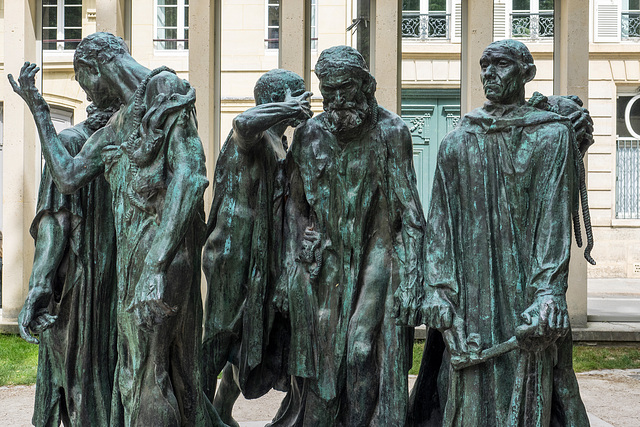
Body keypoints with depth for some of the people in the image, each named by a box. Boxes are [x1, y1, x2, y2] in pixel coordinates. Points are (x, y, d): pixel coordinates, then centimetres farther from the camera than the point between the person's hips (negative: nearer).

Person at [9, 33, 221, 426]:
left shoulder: (169, 103, -6)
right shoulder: (115, 127, 20)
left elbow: (189, 179, -18)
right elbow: (68, 178, 12)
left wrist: (157, 266, -25)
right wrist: (38, 108, 15)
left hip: (166, 247, -9)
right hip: (131, 251, 9)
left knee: (148, 371, -7)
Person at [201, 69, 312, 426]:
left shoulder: (278, 143, 14)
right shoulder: (252, 138, -13)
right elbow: (244, 122, -40)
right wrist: (290, 108, -27)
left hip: (262, 256, 9)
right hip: (235, 251, -9)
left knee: (252, 333, 13)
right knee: (223, 334, -1)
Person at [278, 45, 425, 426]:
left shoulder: (391, 132, -2)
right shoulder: (309, 136, 6)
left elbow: (409, 210, -3)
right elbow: (295, 208, 11)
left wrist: (410, 275, -10)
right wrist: (290, 268, 6)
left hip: (375, 254, -3)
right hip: (326, 261, 3)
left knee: (361, 351, -8)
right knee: (324, 352, 5)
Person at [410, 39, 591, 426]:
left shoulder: (552, 136, 2)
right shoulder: (458, 141, 11)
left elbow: (556, 219, -6)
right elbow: (440, 220, 7)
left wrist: (548, 292, -17)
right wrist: (437, 288, -4)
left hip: (525, 286, -2)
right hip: (469, 290, 2)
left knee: (528, 393, 0)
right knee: (469, 396, 5)